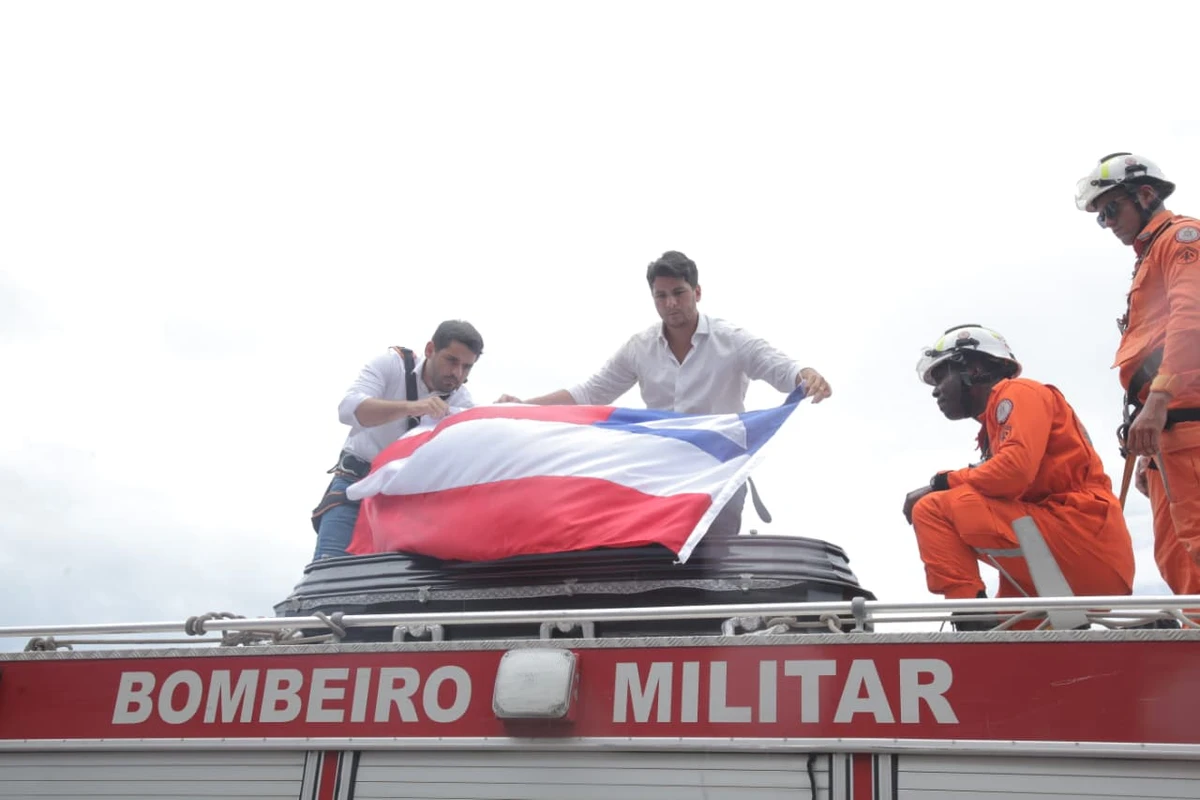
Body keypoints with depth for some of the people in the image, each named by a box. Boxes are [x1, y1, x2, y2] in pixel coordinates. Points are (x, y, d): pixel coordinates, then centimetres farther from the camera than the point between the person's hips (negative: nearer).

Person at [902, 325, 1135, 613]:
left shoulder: (1018, 392, 1)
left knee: (933, 510, -15)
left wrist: (940, 484, -8)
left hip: (1083, 530, -10)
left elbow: (1015, 469, -18)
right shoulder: (993, 430, 26)